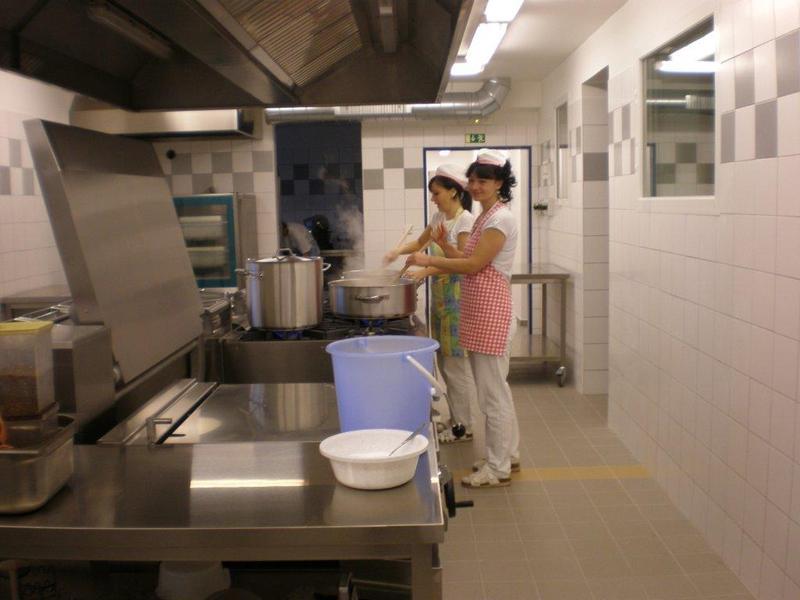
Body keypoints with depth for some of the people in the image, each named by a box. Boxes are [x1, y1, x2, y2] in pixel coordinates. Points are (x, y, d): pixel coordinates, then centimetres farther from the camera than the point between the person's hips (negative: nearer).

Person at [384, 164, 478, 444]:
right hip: (439, 297, 8)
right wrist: (399, 251, 7)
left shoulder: (466, 220, -12)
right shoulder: (439, 218, 12)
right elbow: (420, 242, 26)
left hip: (456, 297, -8)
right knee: (445, 360, 13)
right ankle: (456, 417, 24)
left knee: (456, 361, -3)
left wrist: (425, 271, -25)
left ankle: (464, 426, 8)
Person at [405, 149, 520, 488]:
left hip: (490, 312, -10)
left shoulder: (501, 219, -14)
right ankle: (508, 454, 31)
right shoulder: (485, 217, 16)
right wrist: (443, 245, 2)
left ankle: (498, 469, 8)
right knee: (495, 388, 18)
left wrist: (428, 261, -13)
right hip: (478, 311, 10)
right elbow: (469, 260, 15)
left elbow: (474, 264, -18)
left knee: (491, 391, -3)